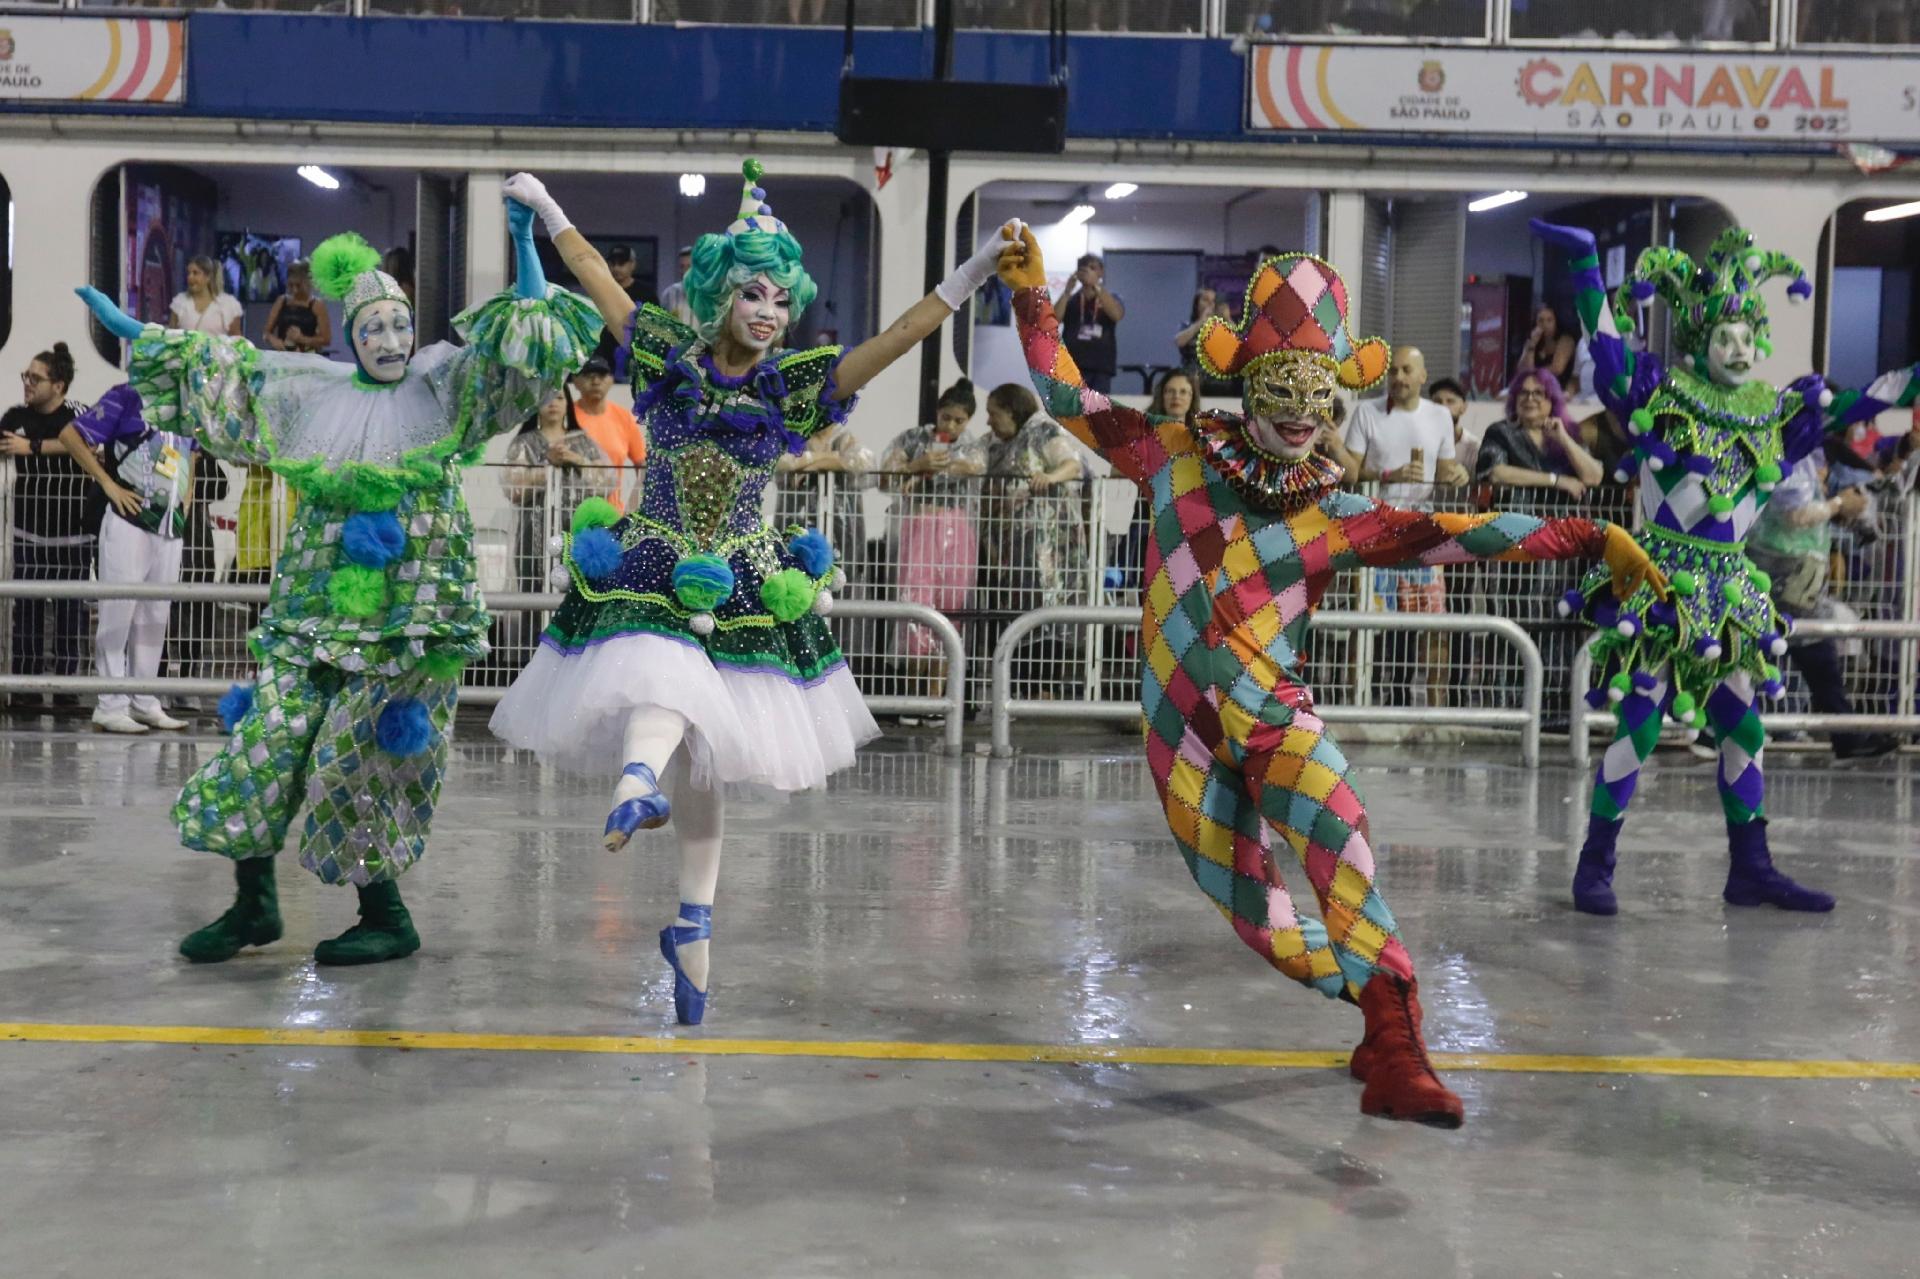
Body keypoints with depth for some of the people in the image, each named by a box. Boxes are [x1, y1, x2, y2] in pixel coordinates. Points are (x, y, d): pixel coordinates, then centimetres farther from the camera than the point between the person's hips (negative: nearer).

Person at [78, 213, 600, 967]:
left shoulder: (444, 383, 3)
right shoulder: (306, 389, 12)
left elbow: (528, 335, -5)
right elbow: (213, 369, 23)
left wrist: (524, 244, -14)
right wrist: (128, 329, 25)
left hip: (409, 611, -4)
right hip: (314, 607, 5)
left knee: (361, 757, -5)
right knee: (266, 741, 2)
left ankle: (386, 917, 10)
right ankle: (254, 903, 17)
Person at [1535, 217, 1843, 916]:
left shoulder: (1777, 414, 10)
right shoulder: (1660, 394, -3)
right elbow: (1605, 343, -13)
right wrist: (1584, 259, -23)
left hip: (1731, 591, 6)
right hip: (1659, 587, -6)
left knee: (1743, 729, 10)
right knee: (1638, 726, -7)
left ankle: (1751, 870, 21)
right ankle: (1595, 867, 3)